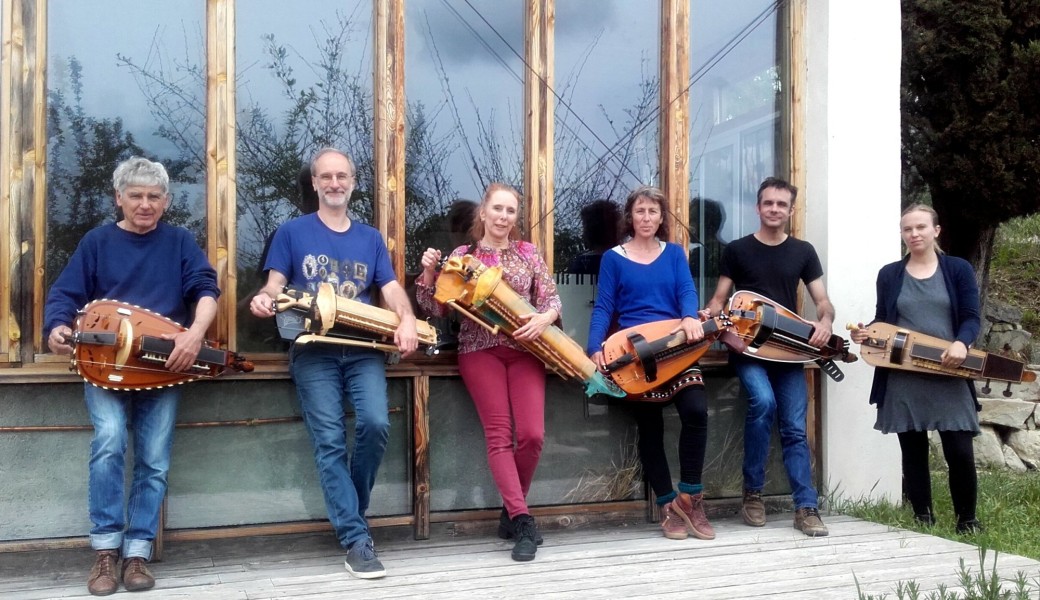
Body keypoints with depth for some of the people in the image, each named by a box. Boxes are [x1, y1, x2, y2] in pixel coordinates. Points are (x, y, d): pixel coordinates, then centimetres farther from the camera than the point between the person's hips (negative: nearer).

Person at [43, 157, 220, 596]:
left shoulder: (179, 241, 9)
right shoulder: (97, 241, 9)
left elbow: (206, 288, -4)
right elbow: (65, 293, 3)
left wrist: (195, 333, -23)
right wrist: (58, 327, -20)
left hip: (163, 365, 1)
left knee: (154, 461, -3)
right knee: (109, 442, -22)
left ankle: (137, 552, 8)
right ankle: (106, 549, -11)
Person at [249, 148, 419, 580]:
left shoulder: (370, 238, 18)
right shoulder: (292, 232, 11)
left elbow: (392, 289, 9)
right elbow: (275, 285, 5)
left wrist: (407, 319, -11)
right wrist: (264, 299, -19)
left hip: (364, 348, 2)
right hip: (313, 349, -2)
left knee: (376, 424, -18)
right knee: (329, 441, -11)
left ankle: (347, 514, 6)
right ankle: (356, 539, -8)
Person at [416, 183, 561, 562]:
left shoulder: (528, 253, 12)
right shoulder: (462, 255, 8)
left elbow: (552, 299, 8)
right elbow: (437, 309, 6)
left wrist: (543, 318, -13)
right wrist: (429, 271, -10)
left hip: (525, 348, 1)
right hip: (480, 349, -1)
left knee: (532, 434, -12)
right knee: (499, 433, -14)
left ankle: (511, 510, 9)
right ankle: (523, 520, -16)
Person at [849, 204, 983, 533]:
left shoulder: (958, 269, 4)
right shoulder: (889, 274, 9)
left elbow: (971, 318, -1)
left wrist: (961, 343, -21)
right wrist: (866, 332, -9)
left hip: (950, 375, -1)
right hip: (903, 378, 2)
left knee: (960, 452, -5)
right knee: (913, 451, 7)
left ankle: (967, 518, 14)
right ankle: (922, 517, 19)